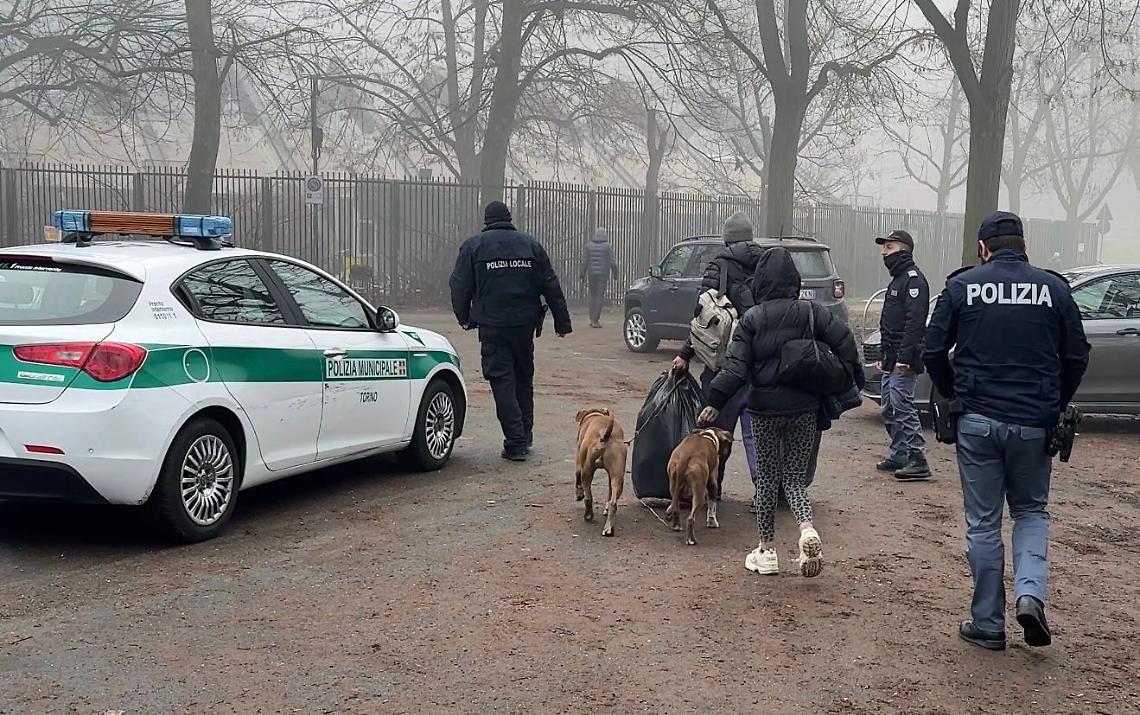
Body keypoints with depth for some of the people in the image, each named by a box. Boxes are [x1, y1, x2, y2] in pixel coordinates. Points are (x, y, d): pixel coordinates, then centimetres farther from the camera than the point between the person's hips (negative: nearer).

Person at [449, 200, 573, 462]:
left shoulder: (473, 246, 1)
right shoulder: (530, 244, 8)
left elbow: (460, 287, -1)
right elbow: (551, 287, 8)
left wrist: (465, 318, 13)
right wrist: (562, 322, 12)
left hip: (492, 326, -3)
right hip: (525, 323, 3)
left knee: (502, 381, -1)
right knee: (524, 379, 17)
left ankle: (515, 442, -6)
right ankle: (525, 437, 25)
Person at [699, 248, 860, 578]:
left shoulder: (753, 318, -6)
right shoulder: (812, 312, -1)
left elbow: (736, 367, -12)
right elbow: (845, 342, -8)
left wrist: (715, 402, -8)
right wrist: (844, 381, 2)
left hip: (765, 407, -1)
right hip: (805, 408, 2)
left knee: (767, 476, 13)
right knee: (795, 476, 11)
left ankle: (766, 550, 17)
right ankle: (807, 529, -16)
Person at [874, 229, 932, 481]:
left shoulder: (913, 279, -12)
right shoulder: (897, 279, 21)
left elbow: (915, 321, -21)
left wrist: (904, 356, -26)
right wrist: (885, 356, 22)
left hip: (904, 358, -10)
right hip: (892, 358, 10)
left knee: (902, 406, -12)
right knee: (889, 409, 12)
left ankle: (918, 460, -11)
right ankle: (899, 455, 19)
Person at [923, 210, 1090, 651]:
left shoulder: (962, 285, -1)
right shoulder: (1054, 288, 1)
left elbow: (933, 351, -2)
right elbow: (1077, 357, 3)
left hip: (977, 421, -1)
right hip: (1034, 424, 1)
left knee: (983, 523, 8)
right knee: (1031, 512, 19)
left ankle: (988, 623, 12)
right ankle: (1030, 592, -3)